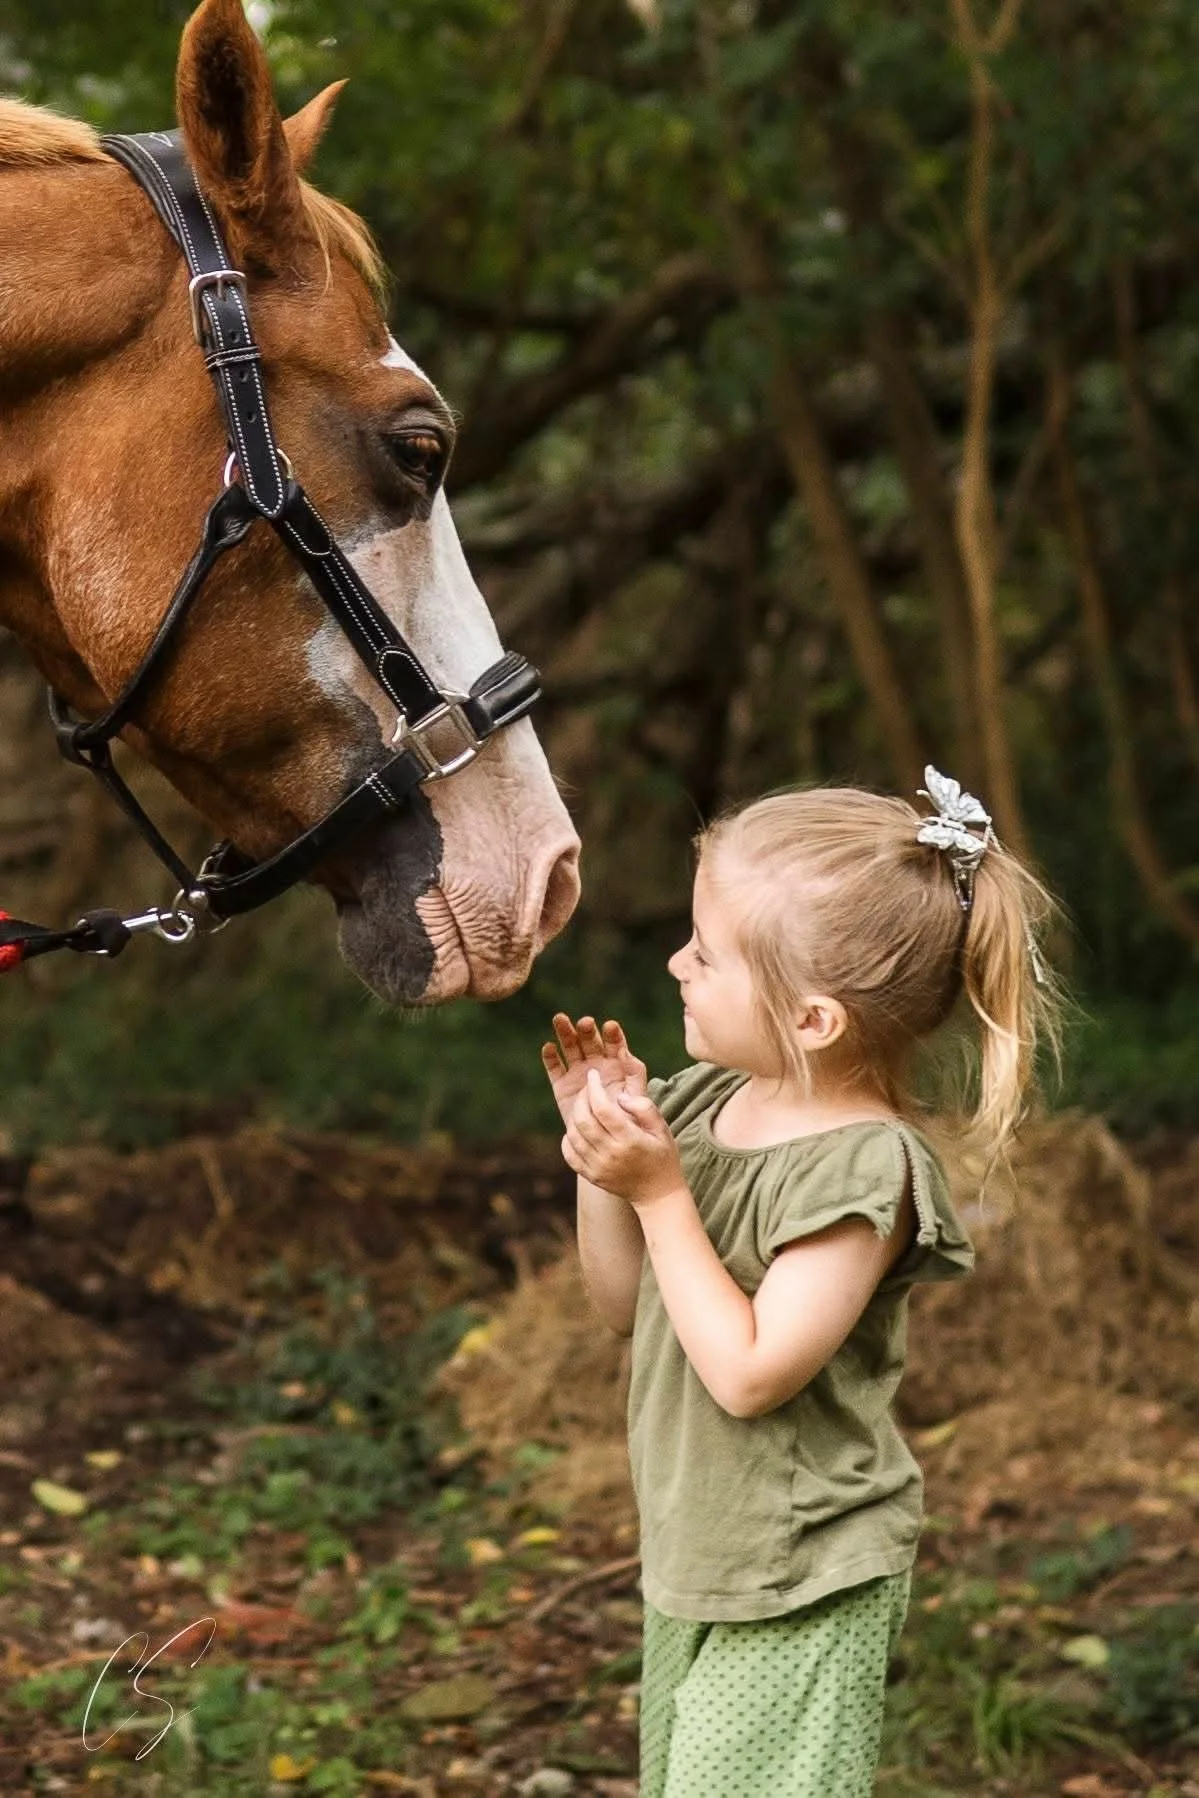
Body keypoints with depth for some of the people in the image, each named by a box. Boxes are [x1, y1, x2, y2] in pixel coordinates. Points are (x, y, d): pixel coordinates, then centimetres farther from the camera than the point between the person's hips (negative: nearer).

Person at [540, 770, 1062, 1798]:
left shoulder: (862, 1167, -24)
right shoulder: (709, 1100, -1)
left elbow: (748, 1374, -28)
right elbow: (624, 1305, 7)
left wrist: (659, 1192, -25)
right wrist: (605, 1151, -8)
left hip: (803, 1592, -8)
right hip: (691, 1557, 8)